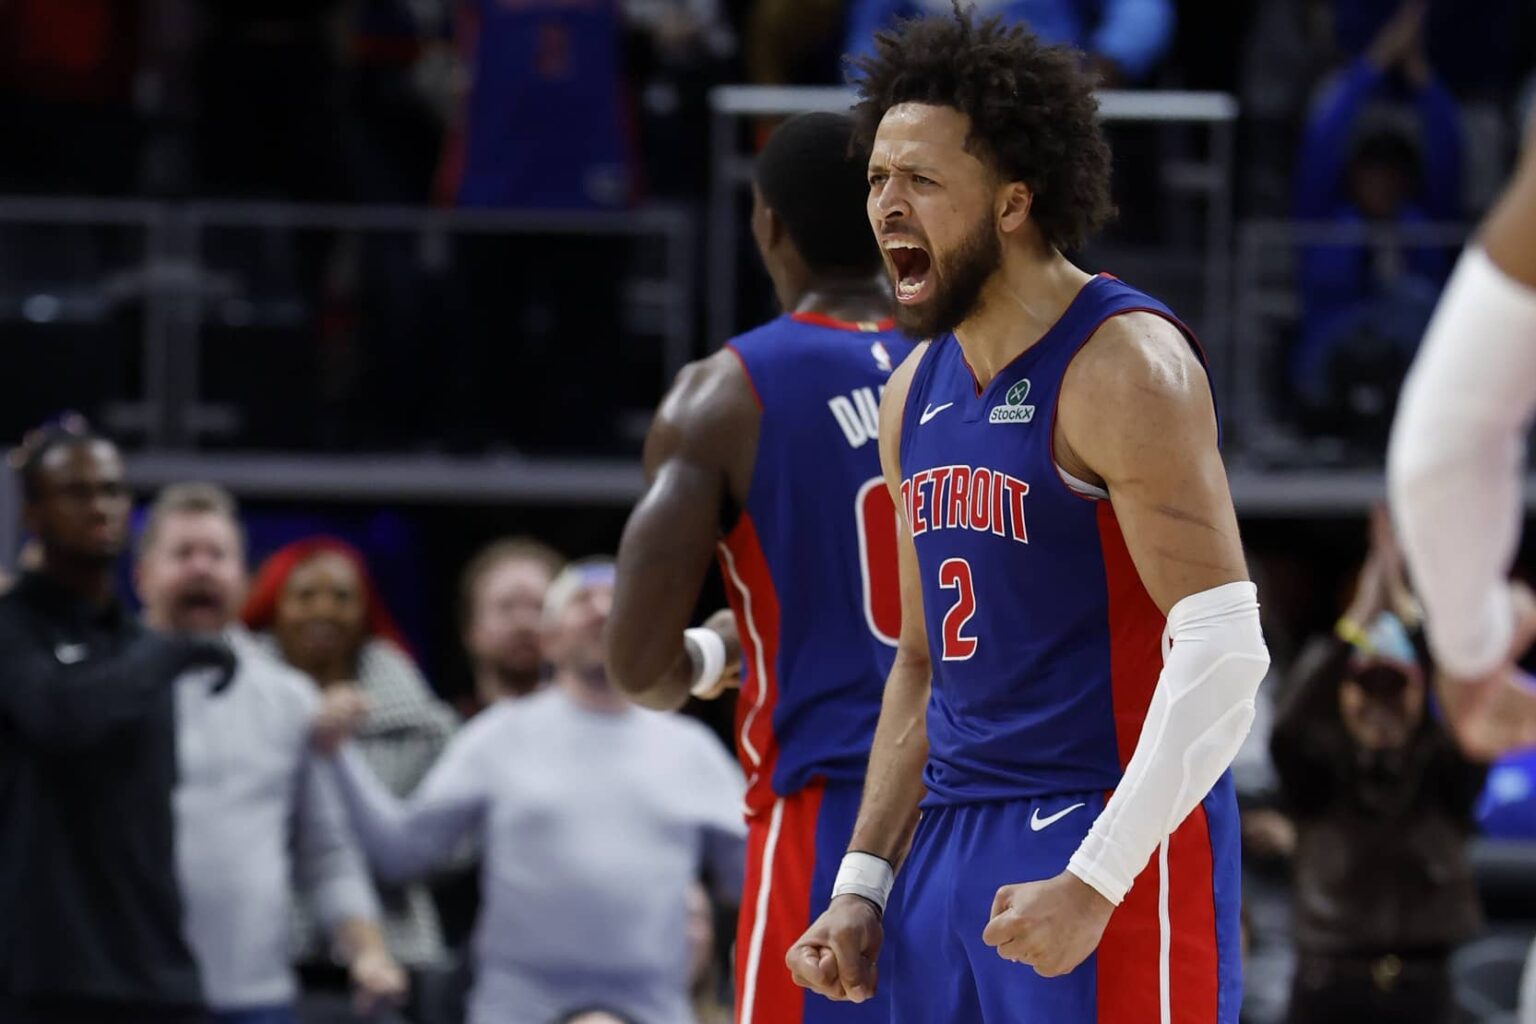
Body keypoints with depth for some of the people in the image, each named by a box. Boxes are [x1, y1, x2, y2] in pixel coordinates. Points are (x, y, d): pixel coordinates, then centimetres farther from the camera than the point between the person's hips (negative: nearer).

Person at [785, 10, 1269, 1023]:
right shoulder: (918, 389, 13)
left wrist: (1094, 882, -22)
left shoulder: (1123, 365, -12)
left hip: (1112, 845, -8)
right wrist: (864, 884, 12)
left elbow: (1225, 651, -18)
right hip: (952, 851, 8)